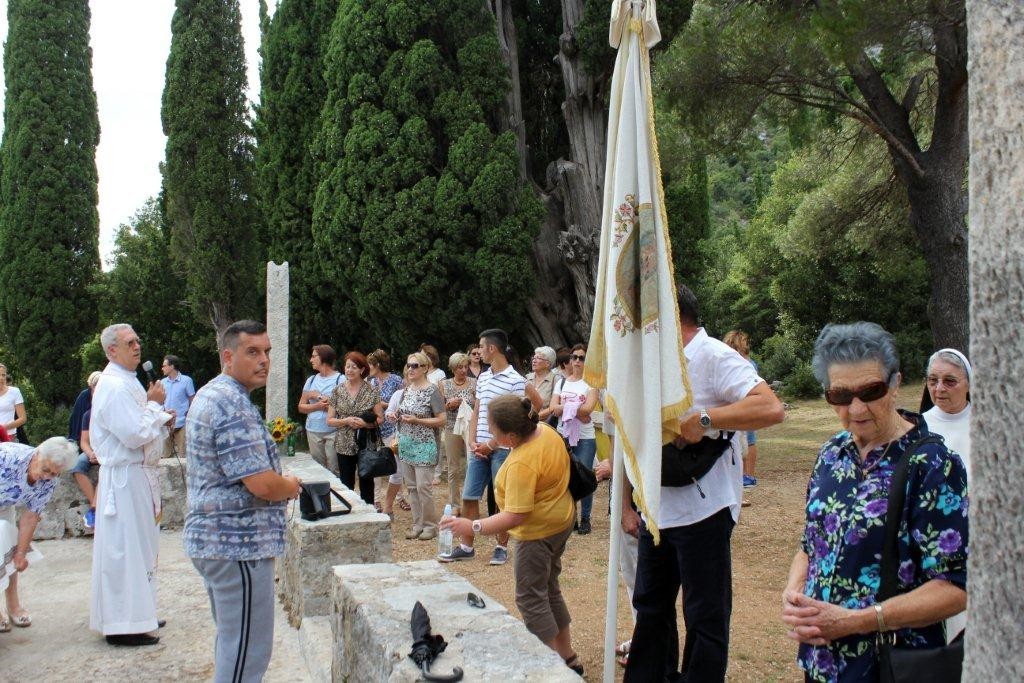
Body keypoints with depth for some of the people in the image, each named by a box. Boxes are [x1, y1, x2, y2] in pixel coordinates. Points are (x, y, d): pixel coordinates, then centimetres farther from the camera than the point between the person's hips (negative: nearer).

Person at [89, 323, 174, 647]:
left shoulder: (128, 381, 14)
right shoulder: (114, 386, -18)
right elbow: (135, 435, -24)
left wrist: (163, 419, 5)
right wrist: (154, 404, -13)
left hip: (141, 473, 11)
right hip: (126, 477, -11)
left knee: (140, 546, 17)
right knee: (125, 548, -3)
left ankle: (138, 614, 29)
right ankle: (122, 624, 5)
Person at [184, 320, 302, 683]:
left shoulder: (210, 395, 13)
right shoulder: (232, 404, -20)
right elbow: (262, 484, -25)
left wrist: (279, 482, 10)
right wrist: (290, 486, -3)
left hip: (214, 539, 11)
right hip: (238, 544, -11)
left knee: (232, 642, 22)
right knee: (247, 653, -1)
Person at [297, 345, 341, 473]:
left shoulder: (340, 379, -2)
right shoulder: (311, 380, 14)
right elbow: (301, 407, 12)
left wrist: (319, 396, -9)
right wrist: (317, 406, -7)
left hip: (333, 431, -5)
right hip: (313, 430, 5)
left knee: (334, 471, -6)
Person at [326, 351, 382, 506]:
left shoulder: (372, 392, -2)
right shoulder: (337, 391, 3)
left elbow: (379, 419, 0)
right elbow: (329, 420, 3)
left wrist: (365, 423, -19)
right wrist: (346, 421, -14)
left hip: (366, 445, -1)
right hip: (344, 446, 1)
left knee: (366, 483, 7)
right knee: (346, 485, 6)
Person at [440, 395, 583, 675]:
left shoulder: (521, 465, -32)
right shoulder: (545, 430, -5)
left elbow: (515, 516, -33)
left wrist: (472, 527, -32)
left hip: (538, 532, -10)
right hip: (561, 520, 10)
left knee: (530, 598, 3)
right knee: (549, 589, 22)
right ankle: (569, 658, 31)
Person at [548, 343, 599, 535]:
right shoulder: (562, 382, 13)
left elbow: (588, 407, -16)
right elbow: (553, 408, 0)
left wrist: (564, 407, -9)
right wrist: (577, 410, -11)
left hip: (585, 438, -4)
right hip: (563, 435, 4)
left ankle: (585, 519, 9)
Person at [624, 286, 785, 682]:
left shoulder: (714, 358, -11)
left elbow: (771, 408, -25)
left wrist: (703, 419, -25)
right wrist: (630, 504, 16)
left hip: (702, 511, -8)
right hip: (657, 511, 9)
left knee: (705, 618, 3)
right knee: (650, 606, 19)